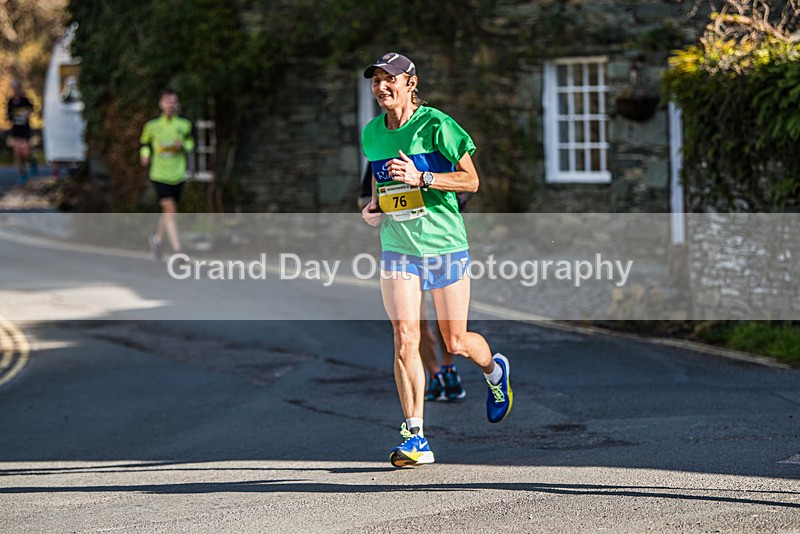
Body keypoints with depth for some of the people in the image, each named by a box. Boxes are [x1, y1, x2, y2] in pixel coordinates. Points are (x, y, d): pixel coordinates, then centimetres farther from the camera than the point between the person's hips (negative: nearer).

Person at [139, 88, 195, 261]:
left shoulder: (185, 125, 1)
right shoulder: (152, 126, -1)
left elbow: (191, 144, 14)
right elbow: (144, 142, 16)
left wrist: (182, 146, -7)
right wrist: (145, 155, -2)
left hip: (178, 175, 3)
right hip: (159, 174, -3)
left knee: (168, 212, 12)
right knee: (170, 209, -17)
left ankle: (158, 238, 41)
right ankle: (177, 249, -21)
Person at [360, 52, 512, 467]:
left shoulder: (435, 125, -10)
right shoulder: (371, 134, 7)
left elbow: (471, 180, -10)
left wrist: (421, 178, -22)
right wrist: (374, 206, 5)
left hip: (445, 245, -3)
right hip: (397, 247, 3)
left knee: (456, 342, 3)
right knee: (404, 338, -10)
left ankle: (494, 370, 40)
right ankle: (415, 438, -7)